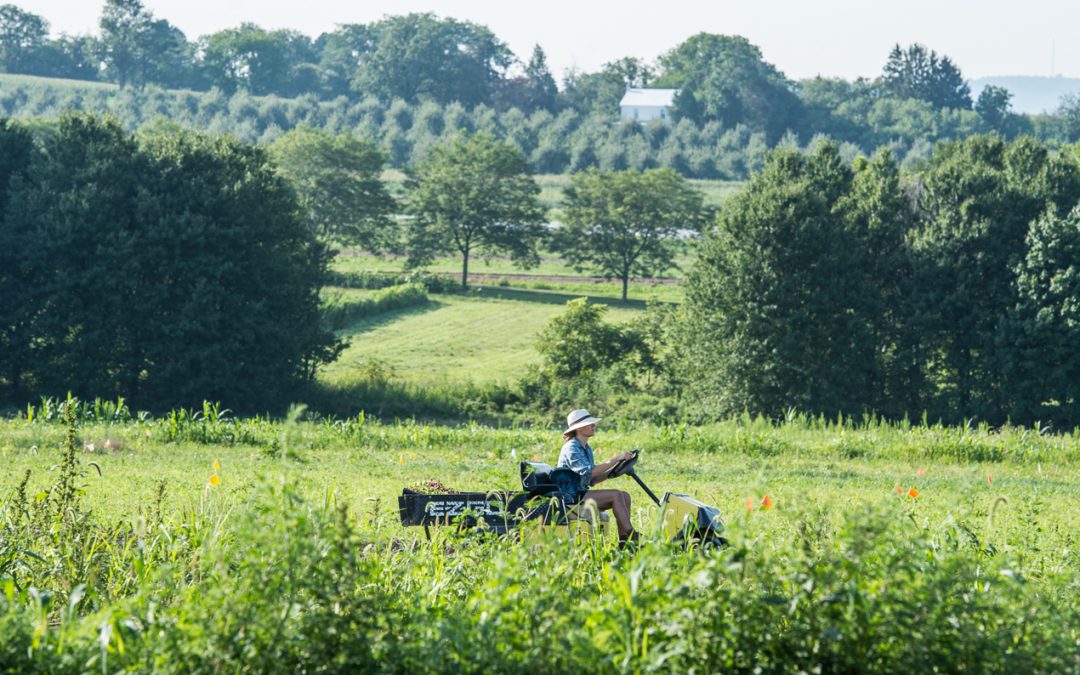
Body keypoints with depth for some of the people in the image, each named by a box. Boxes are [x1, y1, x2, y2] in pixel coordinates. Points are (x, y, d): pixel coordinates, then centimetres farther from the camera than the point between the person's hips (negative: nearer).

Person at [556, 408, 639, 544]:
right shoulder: (571, 448, -13)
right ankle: (631, 536, -23)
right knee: (616, 495, -22)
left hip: (582, 493, 9)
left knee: (625, 496, -6)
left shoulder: (587, 449, 17)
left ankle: (624, 539, -13)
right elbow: (588, 472, -27)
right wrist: (615, 460, -26)